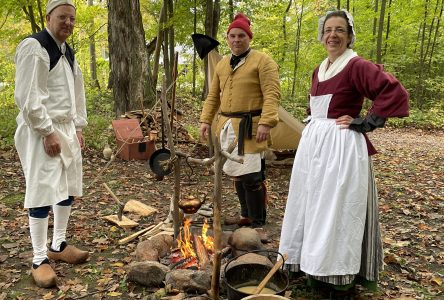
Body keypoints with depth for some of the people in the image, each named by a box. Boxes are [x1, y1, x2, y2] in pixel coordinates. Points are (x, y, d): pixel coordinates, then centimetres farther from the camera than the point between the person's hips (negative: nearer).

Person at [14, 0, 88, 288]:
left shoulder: (68, 52, 16)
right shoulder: (33, 46, -11)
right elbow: (27, 96, -18)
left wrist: (78, 128, 12)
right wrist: (48, 132, -20)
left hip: (67, 129, 9)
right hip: (42, 131, -9)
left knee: (68, 188, 13)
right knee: (43, 191, -6)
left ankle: (58, 245, 28)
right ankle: (39, 259, 6)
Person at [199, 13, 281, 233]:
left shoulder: (262, 61, -4)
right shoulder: (222, 65, 17)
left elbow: (272, 94, -13)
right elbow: (213, 96, 21)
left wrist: (266, 122, -23)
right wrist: (206, 120, 12)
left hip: (250, 127, -7)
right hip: (227, 126, 7)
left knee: (252, 177, -7)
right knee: (237, 174, 13)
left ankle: (258, 222, 7)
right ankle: (246, 215, 28)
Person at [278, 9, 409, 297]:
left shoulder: (357, 66, -11)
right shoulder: (319, 71, 14)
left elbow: (396, 93, -20)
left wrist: (364, 123, -18)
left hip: (342, 146, -8)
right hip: (313, 143, 9)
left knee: (338, 207, -2)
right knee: (314, 204, 13)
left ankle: (342, 275, 14)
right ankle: (316, 264, 29)